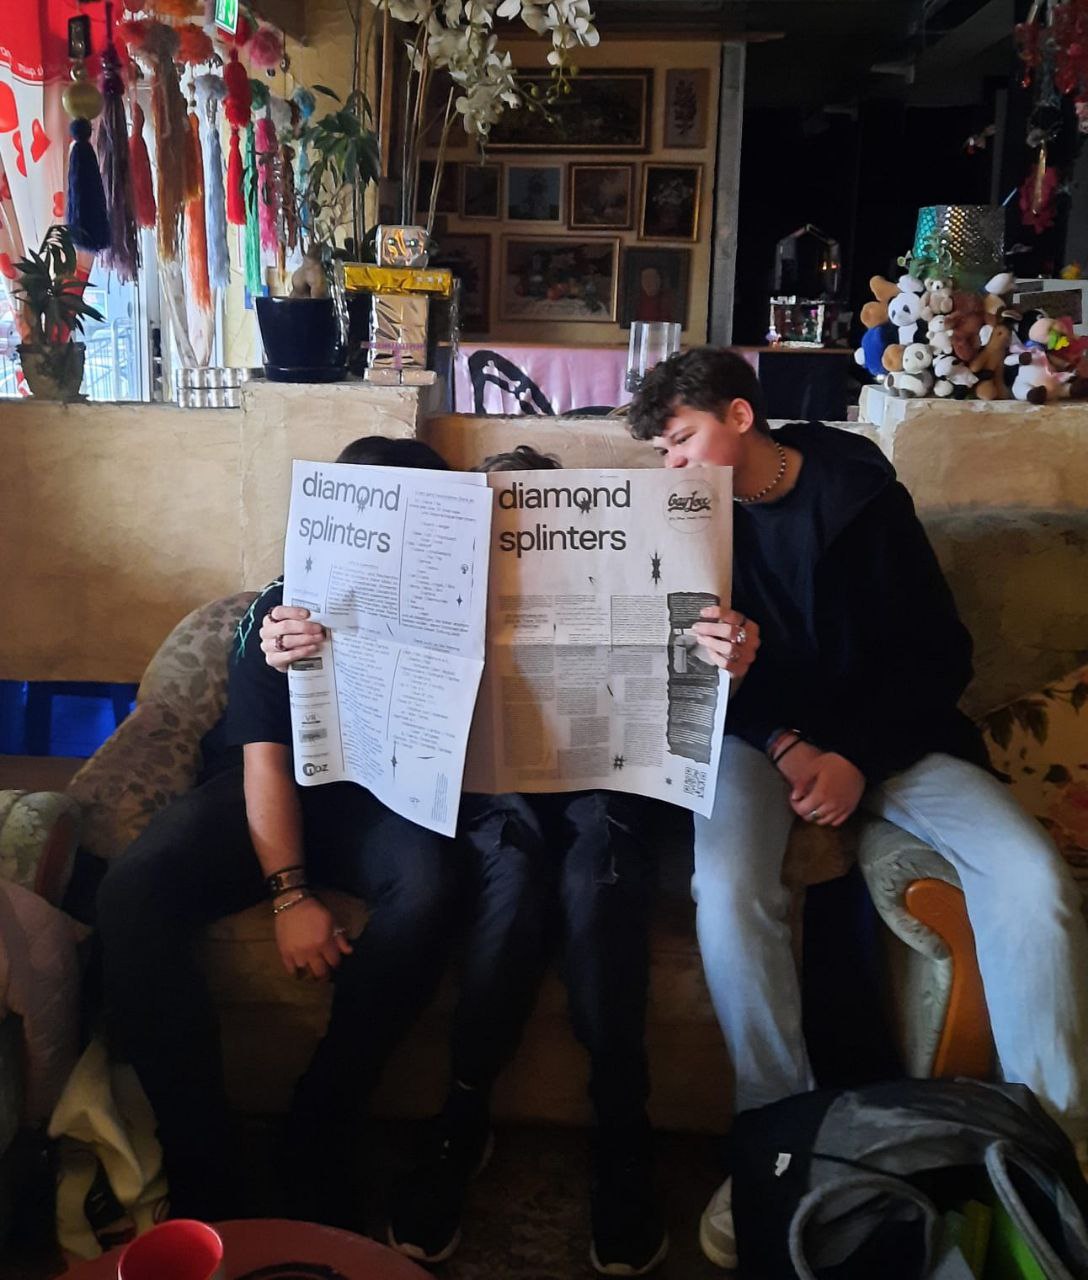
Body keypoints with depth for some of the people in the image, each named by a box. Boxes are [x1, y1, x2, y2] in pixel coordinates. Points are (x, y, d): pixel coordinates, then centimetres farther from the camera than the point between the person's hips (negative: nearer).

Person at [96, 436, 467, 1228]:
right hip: (273, 794, 1)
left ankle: (322, 1126, -17)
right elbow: (265, 758, -8)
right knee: (132, 893, -26)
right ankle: (200, 1164, -18)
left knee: (429, 890, -35)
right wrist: (290, 894, -20)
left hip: (375, 798, 0)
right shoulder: (282, 607, -3)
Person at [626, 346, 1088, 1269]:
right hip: (751, 732, 0)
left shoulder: (862, 492, -2)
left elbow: (940, 650, -2)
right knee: (728, 890, -32)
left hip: (881, 729, 1)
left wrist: (859, 757, -16)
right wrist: (780, 741, -15)